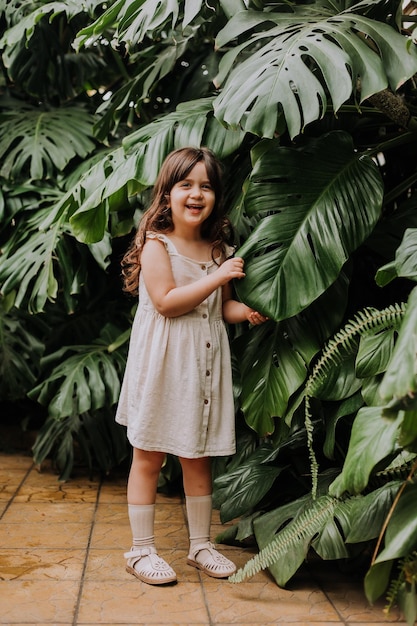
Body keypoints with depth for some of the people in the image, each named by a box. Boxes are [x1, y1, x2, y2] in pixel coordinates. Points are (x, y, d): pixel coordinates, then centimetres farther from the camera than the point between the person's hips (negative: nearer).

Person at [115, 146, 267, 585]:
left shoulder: (219, 249, 10)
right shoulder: (156, 243, -8)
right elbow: (166, 301, -18)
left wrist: (245, 310, -5)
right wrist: (218, 277, -20)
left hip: (205, 364, 5)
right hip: (161, 365, -5)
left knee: (198, 458, 13)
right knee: (149, 458, 4)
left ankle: (200, 544, 26)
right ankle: (141, 550, 15)